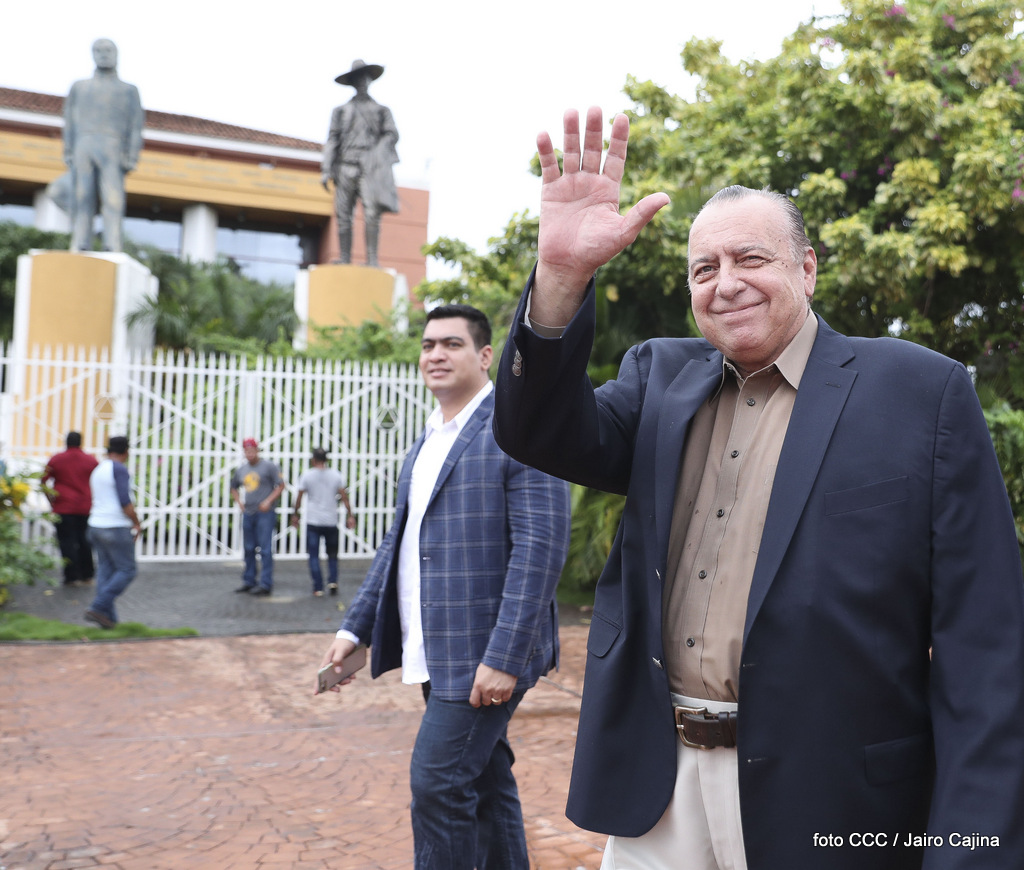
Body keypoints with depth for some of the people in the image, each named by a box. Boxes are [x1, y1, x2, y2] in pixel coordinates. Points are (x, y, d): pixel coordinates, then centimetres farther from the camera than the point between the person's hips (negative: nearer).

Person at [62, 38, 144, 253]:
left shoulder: (129, 90, 18)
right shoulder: (79, 87, 24)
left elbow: (136, 126, 7)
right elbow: (69, 122, 17)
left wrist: (132, 157, -7)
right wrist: (68, 153, 3)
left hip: (112, 150, -2)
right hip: (83, 148, 2)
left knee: (113, 199, -15)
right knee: (81, 201, -6)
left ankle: (112, 248, -21)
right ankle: (80, 247, -9)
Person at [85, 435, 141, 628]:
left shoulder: (97, 470, 15)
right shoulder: (119, 469, -13)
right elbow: (125, 502, -20)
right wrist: (137, 523, -6)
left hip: (96, 525, 9)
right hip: (116, 528, -9)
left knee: (105, 570, 9)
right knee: (126, 571, -1)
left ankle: (108, 618, 7)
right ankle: (97, 608, -9)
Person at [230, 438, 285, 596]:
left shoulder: (269, 466, -4)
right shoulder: (241, 469, 12)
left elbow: (281, 486, -5)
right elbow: (234, 487, 27)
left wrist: (268, 501, -15)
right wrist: (239, 502, 11)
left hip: (265, 513, -6)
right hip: (248, 513, 6)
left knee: (265, 549, -8)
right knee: (249, 548, 11)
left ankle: (265, 584, -6)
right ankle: (249, 581, 21)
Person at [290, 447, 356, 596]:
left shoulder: (307, 476, -1)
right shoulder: (336, 475, 1)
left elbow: (299, 498, 3)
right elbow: (344, 497, -1)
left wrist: (295, 515, 15)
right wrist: (349, 516, 4)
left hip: (313, 522, -1)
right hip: (331, 522, 1)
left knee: (314, 556, 5)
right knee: (332, 555, 15)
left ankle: (318, 587, 0)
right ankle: (333, 581, -2)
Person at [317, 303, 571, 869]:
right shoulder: (425, 444, 16)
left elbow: (540, 547, -18)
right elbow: (399, 542, 20)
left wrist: (503, 657, -22)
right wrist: (355, 628, 14)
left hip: (486, 654, -8)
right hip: (436, 653, 8)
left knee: (438, 781, -8)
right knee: (486, 783, 16)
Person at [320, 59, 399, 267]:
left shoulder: (382, 111, 20)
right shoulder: (340, 111, 22)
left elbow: (392, 134, 8)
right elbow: (332, 141, 15)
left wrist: (376, 154, -10)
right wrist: (326, 170, 3)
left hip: (370, 168, -2)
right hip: (346, 166, 2)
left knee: (372, 213, -18)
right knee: (343, 215, -5)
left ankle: (372, 258, -19)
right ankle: (344, 259, -4)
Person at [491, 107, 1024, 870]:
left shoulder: (922, 392, -5)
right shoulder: (661, 376, 9)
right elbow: (543, 434, -8)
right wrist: (562, 274, -22)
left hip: (826, 805, -3)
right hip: (652, 788, 4)